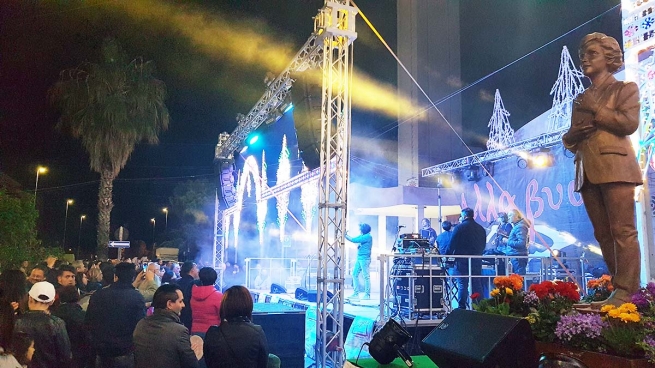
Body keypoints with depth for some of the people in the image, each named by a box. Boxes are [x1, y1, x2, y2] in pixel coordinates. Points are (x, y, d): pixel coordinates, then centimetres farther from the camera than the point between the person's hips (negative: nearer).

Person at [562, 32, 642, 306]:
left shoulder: (625, 88, 8)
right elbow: (569, 140, 22)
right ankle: (618, 288, 8)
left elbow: (629, 123, -8)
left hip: (614, 166, -6)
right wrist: (572, 134, -1)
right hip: (586, 171, 6)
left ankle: (626, 292, -10)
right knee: (602, 234, 3)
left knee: (622, 231, -10)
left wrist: (595, 109, -4)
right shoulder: (580, 99, 23)